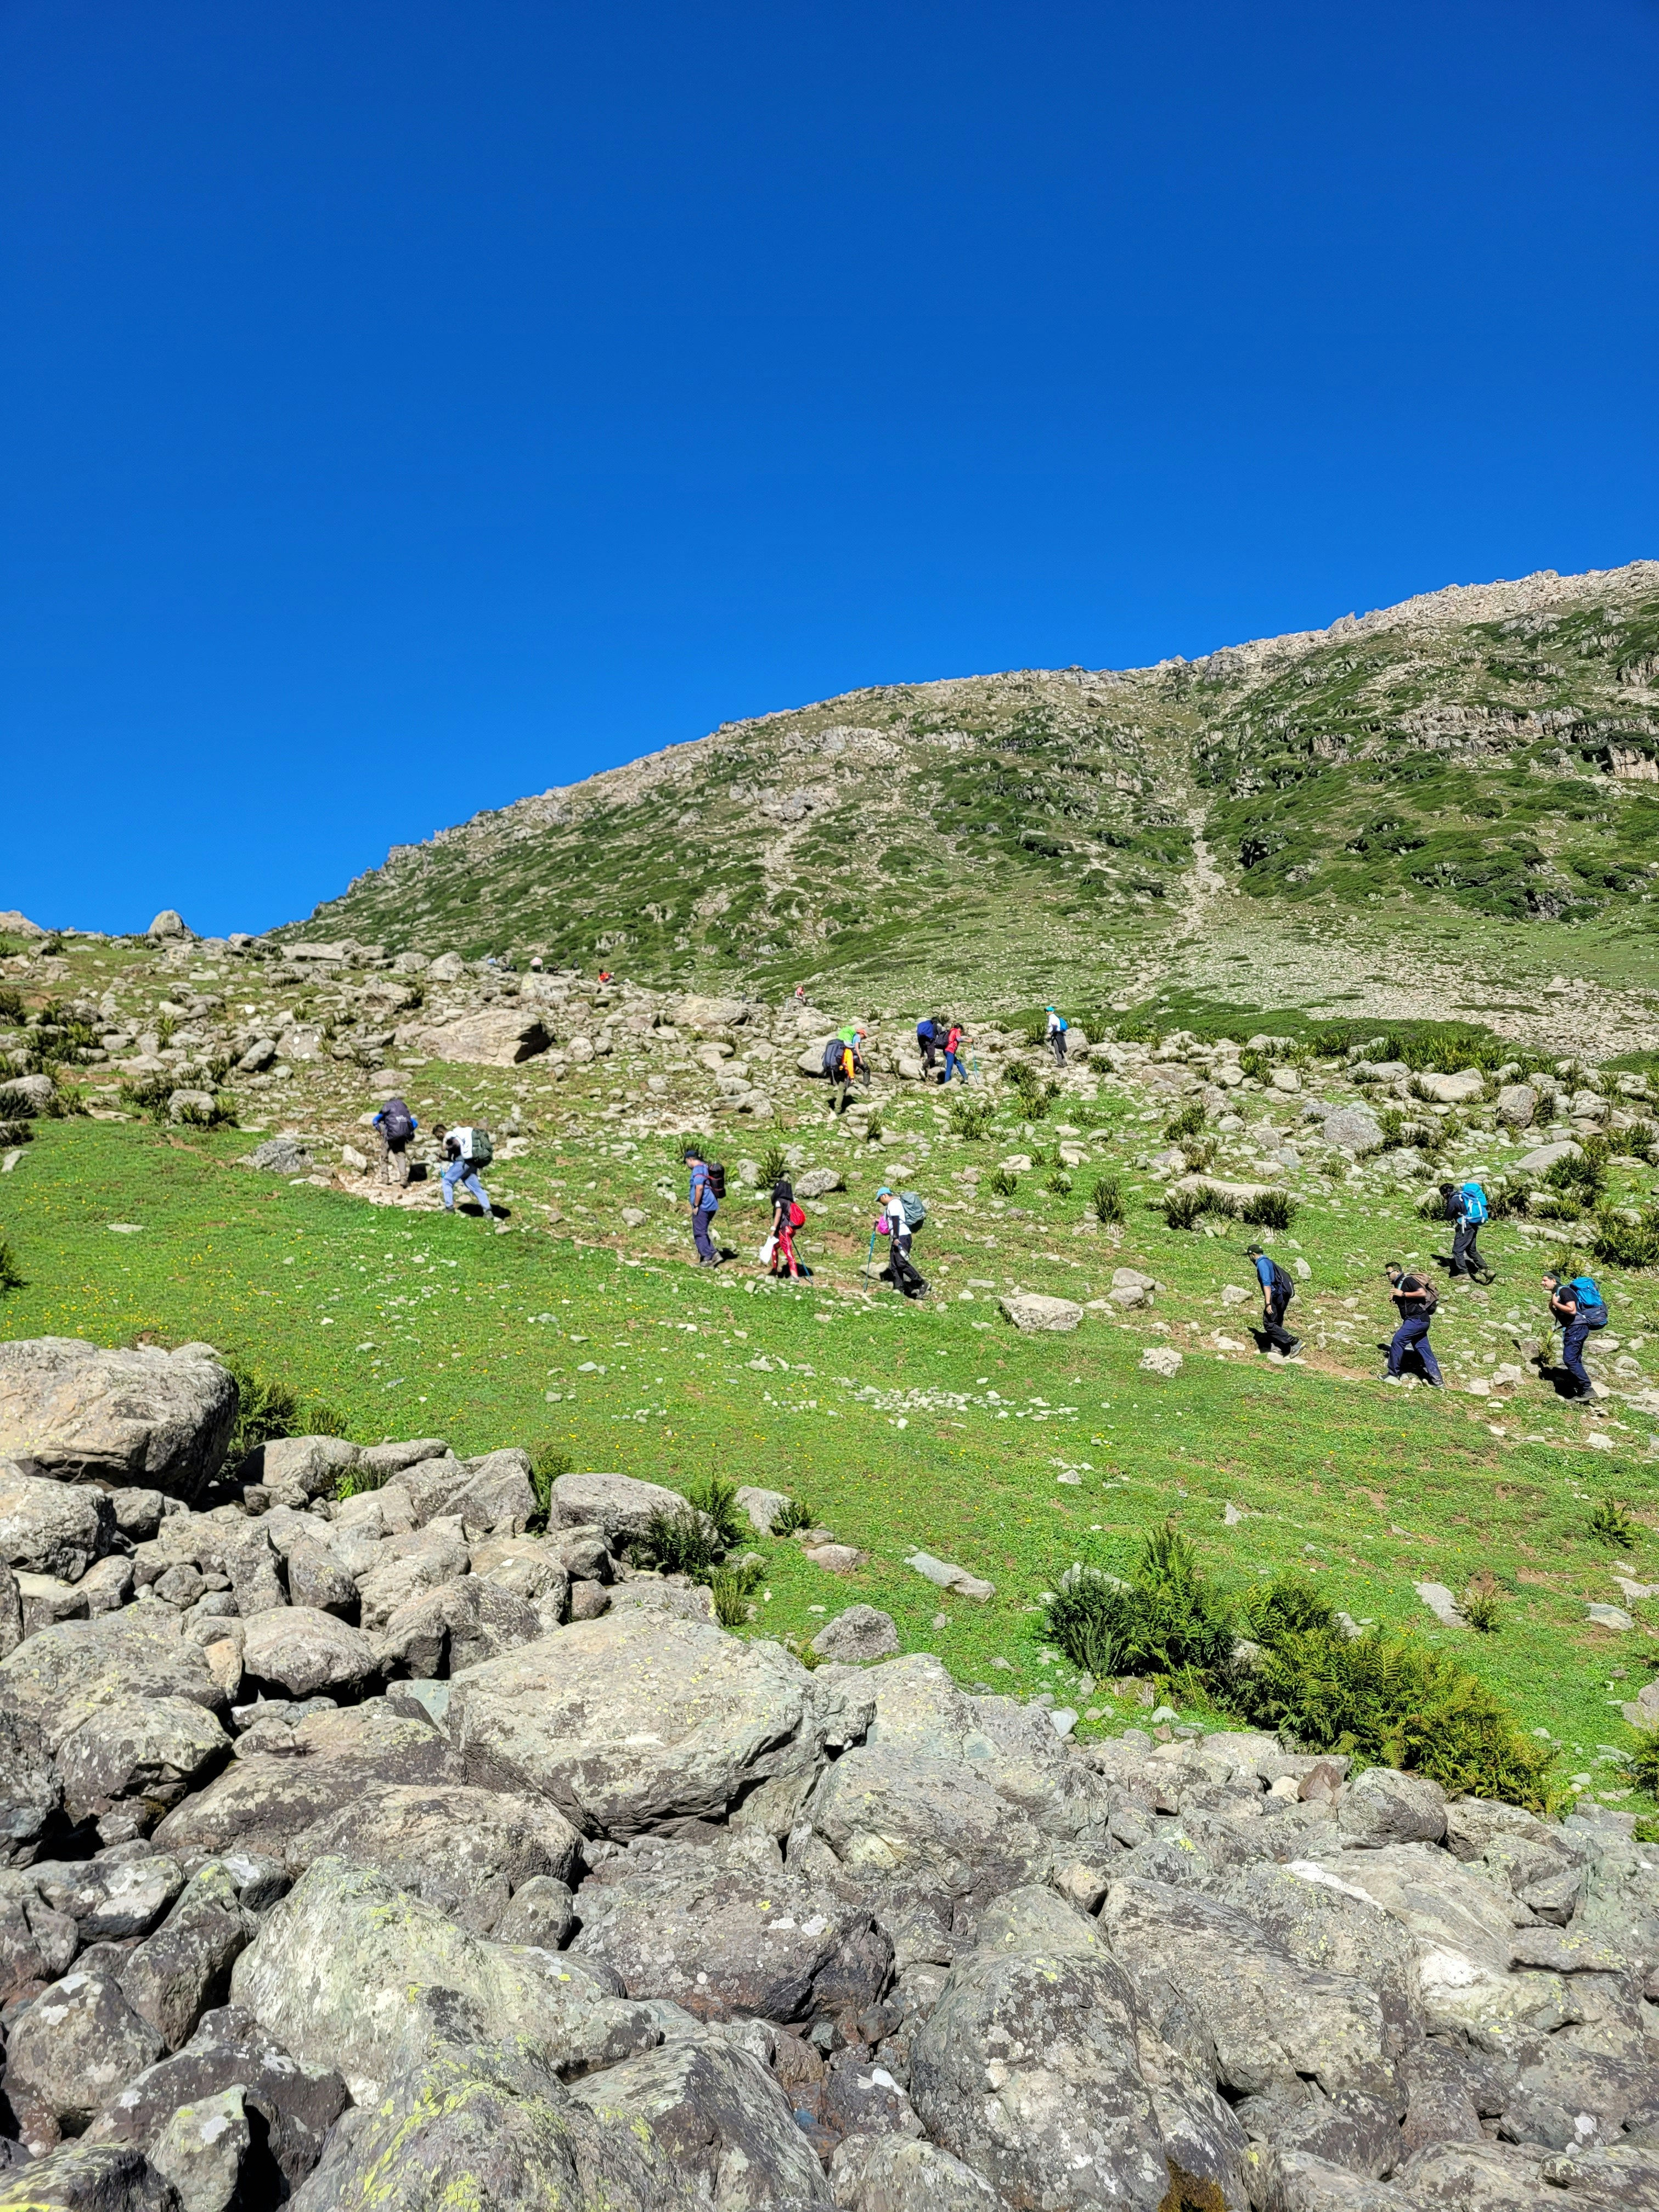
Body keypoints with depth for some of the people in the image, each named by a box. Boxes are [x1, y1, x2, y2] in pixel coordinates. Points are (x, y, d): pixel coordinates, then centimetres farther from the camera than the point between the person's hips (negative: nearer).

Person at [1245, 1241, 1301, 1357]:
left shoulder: (1262, 1263, -11)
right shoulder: (1268, 1262, 20)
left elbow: (1267, 1283, -21)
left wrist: (1268, 1303, -25)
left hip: (1276, 1297, -10)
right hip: (1282, 1296, 10)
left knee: (1269, 1324, -9)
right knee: (1276, 1324, 15)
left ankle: (1295, 1342, -16)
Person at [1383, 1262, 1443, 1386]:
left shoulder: (1408, 1281, -8)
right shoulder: (1398, 1285, 19)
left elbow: (1423, 1293, -21)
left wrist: (1403, 1294, -18)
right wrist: (1394, 1298, 4)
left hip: (1417, 1319, -10)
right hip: (1416, 1321, 10)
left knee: (1398, 1341, -12)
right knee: (1424, 1350, 8)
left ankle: (1393, 1375, -7)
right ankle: (1438, 1382, 9)